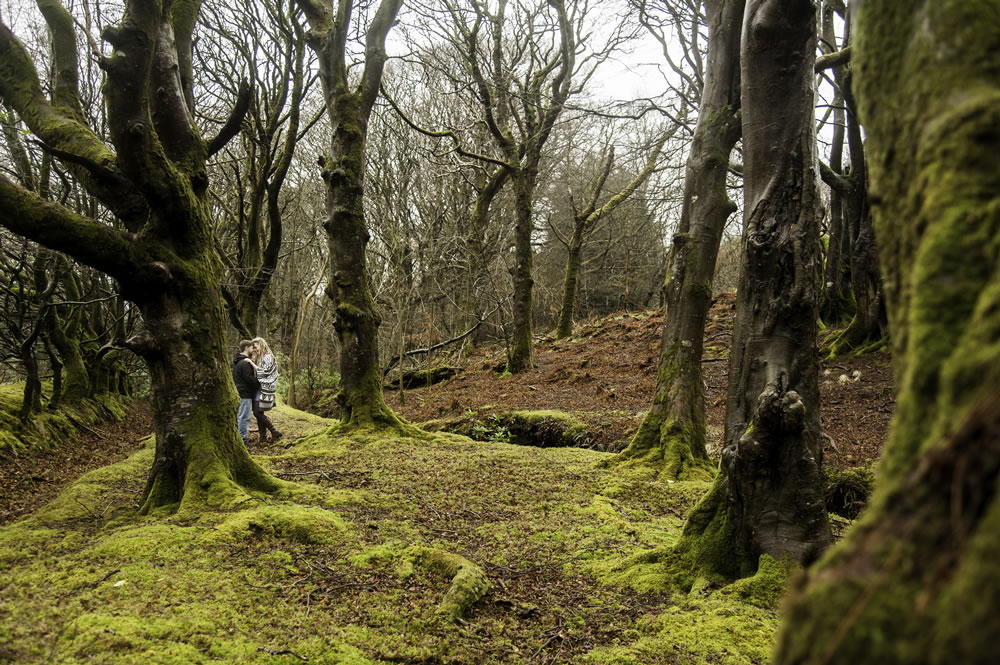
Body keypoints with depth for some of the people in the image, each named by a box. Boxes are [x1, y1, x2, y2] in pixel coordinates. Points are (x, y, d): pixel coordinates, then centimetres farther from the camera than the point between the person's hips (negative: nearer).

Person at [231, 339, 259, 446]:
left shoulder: (237, 361, 15)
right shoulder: (245, 362, -18)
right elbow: (249, 378, -23)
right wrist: (259, 384, -9)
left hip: (241, 391, 10)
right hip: (246, 393, -10)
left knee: (241, 415, 17)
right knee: (245, 416, -5)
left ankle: (241, 436, 24)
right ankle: (243, 438, -1)